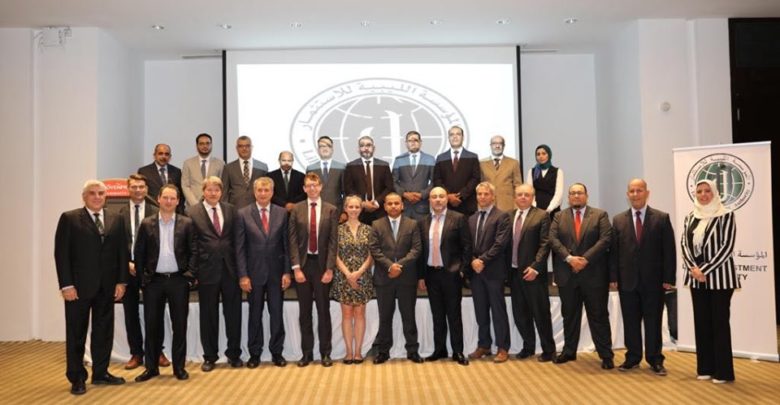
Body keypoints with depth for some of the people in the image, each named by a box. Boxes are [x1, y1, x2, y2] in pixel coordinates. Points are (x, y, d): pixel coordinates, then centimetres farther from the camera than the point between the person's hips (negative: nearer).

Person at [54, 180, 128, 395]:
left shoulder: (116, 220, 9)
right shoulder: (69, 218, -2)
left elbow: (122, 252, 8)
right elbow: (61, 254, -6)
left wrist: (121, 281, 1)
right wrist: (66, 285, -12)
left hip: (107, 287, 4)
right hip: (78, 286, -3)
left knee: (104, 331, 10)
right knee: (76, 333, 6)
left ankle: (100, 373, 22)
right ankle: (77, 378, 17)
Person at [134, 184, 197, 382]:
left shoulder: (187, 223, 3)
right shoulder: (147, 224, 5)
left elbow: (193, 251, 1)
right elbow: (139, 252, 7)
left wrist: (190, 275, -7)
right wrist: (142, 276, 0)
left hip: (178, 280, -1)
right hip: (153, 281, 1)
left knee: (179, 325, 5)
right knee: (152, 325, 7)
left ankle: (179, 366, 15)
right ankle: (151, 367, 19)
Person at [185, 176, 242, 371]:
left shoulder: (231, 210, 8)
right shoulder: (192, 212, 0)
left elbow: (237, 239, 8)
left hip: (230, 269, 2)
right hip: (207, 270, -2)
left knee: (233, 313, 7)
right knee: (208, 316, 8)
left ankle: (234, 354, 21)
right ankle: (210, 356, 22)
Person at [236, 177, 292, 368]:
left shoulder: (282, 213, 3)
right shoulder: (243, 214, -1)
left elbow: (286, 245, 3)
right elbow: (240, 248, -2)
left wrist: (287, 272, -2)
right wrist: (243, 275, -8)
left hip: (276, 272, 1)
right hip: (254, 272, -1)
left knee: (277, 313, 6)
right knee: (255, 315, 8)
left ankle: (277, 352, 18)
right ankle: (254, 353, 20)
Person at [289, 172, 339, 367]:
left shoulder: (331, 210, 2)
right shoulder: (296, 210, 4)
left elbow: (333, 241, -2)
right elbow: (293, 240, 0)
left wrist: (330, 268, -9)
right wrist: (296, 267, -8)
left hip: (322, 264, -1)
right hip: (303, 264, 1)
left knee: (323, 310, 6)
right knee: (305, 311, 7)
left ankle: (325, 353, 15)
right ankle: (306, 352, 16)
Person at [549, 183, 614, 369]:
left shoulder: (600, 215, 3)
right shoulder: (559, 217, 9)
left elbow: (605, 239, -8)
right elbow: (553, 240, -2)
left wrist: (586, 259, -17)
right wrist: (569, 258, -16)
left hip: (594, 274, -2)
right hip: (567, 275, 2)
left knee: (598, 316, 3)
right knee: (569, 315, 12)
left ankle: (606, 355, 10)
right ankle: (569, 351, 23)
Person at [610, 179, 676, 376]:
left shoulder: (662, 218, 1)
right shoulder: (618, 220, 7)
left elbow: (669, 250, -2)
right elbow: (614, 251, 4)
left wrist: (668, 278, -7)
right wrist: (613, 277, -2)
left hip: (653, 280, -2)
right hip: (627, 280, 2)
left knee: (653, 322, 5)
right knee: (630, 322, 8)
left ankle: (655, 360, 16)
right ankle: (632, 358, 18)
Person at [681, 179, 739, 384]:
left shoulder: (725, 215, -4)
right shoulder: (690, 217, 10)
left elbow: (727, 246, -11)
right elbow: (684, 244, 6)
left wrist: (705, 270, -15)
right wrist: (693, 268, -9)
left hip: (719, 277, -5)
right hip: (696, 277, 5)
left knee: (719, 322, -1)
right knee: (701, 322, 8)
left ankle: (723, 371, 8)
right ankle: (705, 368, 17)